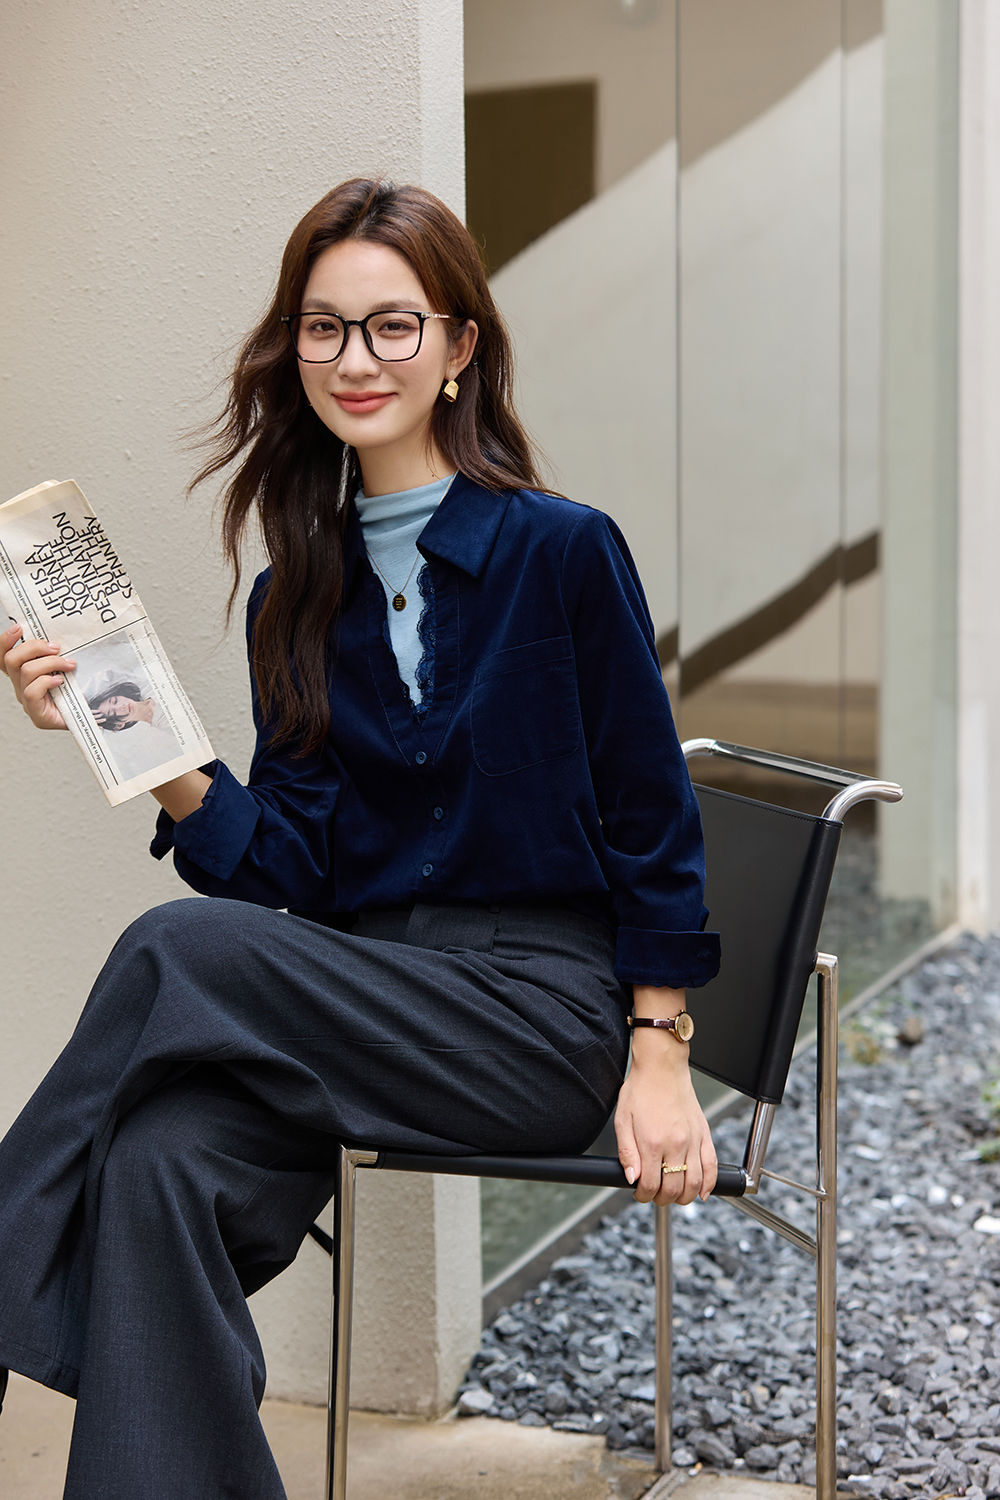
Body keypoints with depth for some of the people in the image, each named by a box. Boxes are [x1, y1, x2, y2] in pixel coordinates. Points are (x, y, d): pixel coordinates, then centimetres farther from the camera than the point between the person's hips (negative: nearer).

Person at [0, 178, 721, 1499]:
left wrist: (659, 1062, -5)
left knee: (179, 948, -26)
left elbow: (651, 820, 0)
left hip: (542, 1012, -4)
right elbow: (291, 867, 5)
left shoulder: (563, 551, -3)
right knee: (162, 1163, -29)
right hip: (358, 994, 4)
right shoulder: (295, 598, 11)